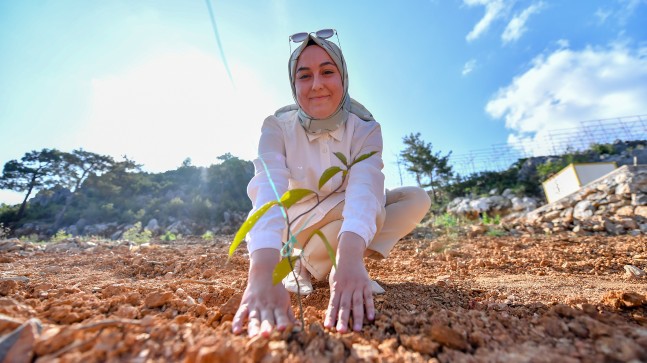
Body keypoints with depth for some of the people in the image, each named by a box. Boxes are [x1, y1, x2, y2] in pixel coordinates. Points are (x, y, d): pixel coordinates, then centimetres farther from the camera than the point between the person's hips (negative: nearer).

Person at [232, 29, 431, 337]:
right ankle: (304, 266, -10)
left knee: (416, 198, -17)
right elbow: (268, 188, -38)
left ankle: (342, 267, -12)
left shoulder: (365, 129, -16)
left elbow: (365, 186, -35)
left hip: (347, 227, 4)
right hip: (298, 229, -3)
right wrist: (263, 271, -55)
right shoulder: (277, 127, -19)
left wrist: (350, 256, -54)